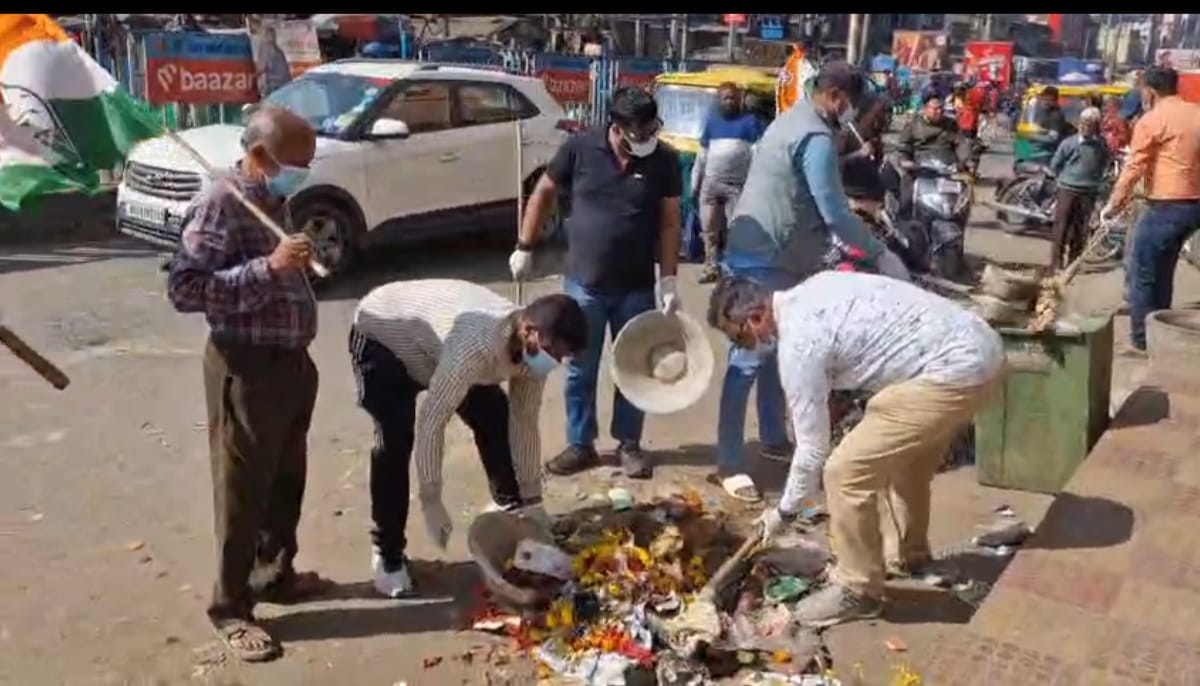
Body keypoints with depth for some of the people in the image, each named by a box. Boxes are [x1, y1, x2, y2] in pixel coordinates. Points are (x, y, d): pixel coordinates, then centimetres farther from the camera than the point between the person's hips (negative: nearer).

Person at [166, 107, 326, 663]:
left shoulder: (273, 201, 11)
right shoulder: (219, 205, -17)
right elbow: (184, 289, -26)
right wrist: (269, 267, -31)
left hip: (290, 362, 9)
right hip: (246, 370, -9)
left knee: (287, 480, 20)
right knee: (243, 489, 2)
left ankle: (276, 573, 38)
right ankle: (231, 606, 16)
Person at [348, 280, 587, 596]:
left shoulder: (532, 345, -19)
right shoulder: (478, 345, -44)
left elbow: (524, 420, -9)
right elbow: (430, 421, -39)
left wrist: (531, 500, -6)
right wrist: (430, 501, -34)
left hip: (437, 345, 7)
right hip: (381, 336, -7)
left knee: (495, 417, 2)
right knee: (396, 440, -21)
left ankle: (511, 508, 24)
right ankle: (387, 554, -7)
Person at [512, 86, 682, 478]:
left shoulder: (664, 161, -7)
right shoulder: (580, 149, -8)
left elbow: (670, 222, -2)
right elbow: (544, 193, 3)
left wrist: (669, 279, -7)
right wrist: (525, 247, 3)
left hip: (637, 287, 0)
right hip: (583, 283, 0)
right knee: (580, 369, 10)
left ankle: (629, 445, 26)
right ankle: (580, 444, 25)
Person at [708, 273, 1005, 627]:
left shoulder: (797, 342, -13)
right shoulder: (811, 293, 13)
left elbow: (813, 447, -7)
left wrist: (785, 512, 9)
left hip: (955, 369, -10)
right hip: (981, 348, 11)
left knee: (845, 472, -7)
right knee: (904, 455, 29)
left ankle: (857, 590, 9)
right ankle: (912, 555, 47)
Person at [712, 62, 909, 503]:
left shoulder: (791, 121, 16)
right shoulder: (816, 138, -17)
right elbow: (835, 214, -19)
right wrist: (882, 256, -11)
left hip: (762, 255, 11)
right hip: (765, 263, -11)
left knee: (774, 353, 18)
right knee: (748, 360, -7)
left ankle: (774, 439, 31)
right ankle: (728, 465, -3)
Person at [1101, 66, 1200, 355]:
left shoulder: (1151, 120, -8)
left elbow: (1133, 168, -9)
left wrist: (1113, 204, -1)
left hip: (1166, 206, -7)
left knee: (1142, 275, 0)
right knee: (1162, 272, 19)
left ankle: (1141, 342, 1)